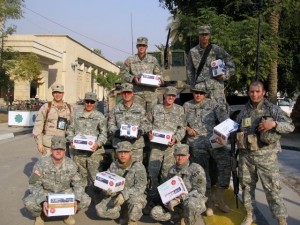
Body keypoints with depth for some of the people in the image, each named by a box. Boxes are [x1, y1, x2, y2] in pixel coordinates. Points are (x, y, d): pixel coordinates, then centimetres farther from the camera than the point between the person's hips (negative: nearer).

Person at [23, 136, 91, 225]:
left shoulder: (71, 164, -11)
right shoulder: (41, 164, -17)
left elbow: (77, 183, -5)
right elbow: (34, 185, -16)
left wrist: (76, 200, -25)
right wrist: (43, 201, -32)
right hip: (45, 193, -1)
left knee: (85, 200, -21)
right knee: (29, 203, -31)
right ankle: (40, 214, 6)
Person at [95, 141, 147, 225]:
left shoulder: (138, 166, -16)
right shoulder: (113, 165, 0)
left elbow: (140, 187, -23)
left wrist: (125, 194, -36)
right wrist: (107, 190, -20)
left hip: (134, 196, -4)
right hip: (117, 196, 4)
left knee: (135, 199, -39)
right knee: (100, 210, -17)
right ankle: (123, 214, 9)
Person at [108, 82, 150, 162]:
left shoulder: (140, 108, 12)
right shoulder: (115, 109, 12)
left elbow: (145, 123, 9)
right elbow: (111, 124, 8)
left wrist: (140, 131, -11)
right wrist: (116, 132, -12)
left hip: (136, 143, 0)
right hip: (120, 143, 0)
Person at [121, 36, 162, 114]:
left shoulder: (153, 60, 13)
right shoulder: (130, 60, 8)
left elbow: (158, 73, 18)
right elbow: (124, 73, 7)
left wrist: (159, 80, -4)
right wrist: (133, 78, -10)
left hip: (151, 91, 2)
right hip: (137, 92, -1)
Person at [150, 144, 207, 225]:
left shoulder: (196, 169, -14)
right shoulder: (172, 170, 5)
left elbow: (199, 191, -19)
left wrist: (179, 199, -27)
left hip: (196, 202, -5)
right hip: (177, 204, 6)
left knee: (190, 204, -42)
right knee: (155, 212, -12)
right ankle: (184, 216, 0)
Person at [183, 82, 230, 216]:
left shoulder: (212, 103, 11)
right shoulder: (187, 106, 17)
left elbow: (222, 114, -2)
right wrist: (187, 128, 0)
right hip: (196, 142, 1)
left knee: (225, 162, -18)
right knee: (202, 170, 1)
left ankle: (219, 196, -4)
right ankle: (209, 201, 13)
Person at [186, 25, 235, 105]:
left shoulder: (217, 50, 3)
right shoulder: (193, 52, 9)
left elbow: (231, 64, 10)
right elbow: (189, 71, 16)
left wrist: (224, 76, -4)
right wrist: (192, 86, 10)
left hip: (216, 86, -2)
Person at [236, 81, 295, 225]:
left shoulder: (273, 109, -1)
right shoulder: (244, 112, 9)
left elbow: (290, 126, -6)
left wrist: (274, 123, -21)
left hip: (266, 155, -4)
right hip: (245, 155, 4)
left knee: (272, 188, -3)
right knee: (246, 185, 12)